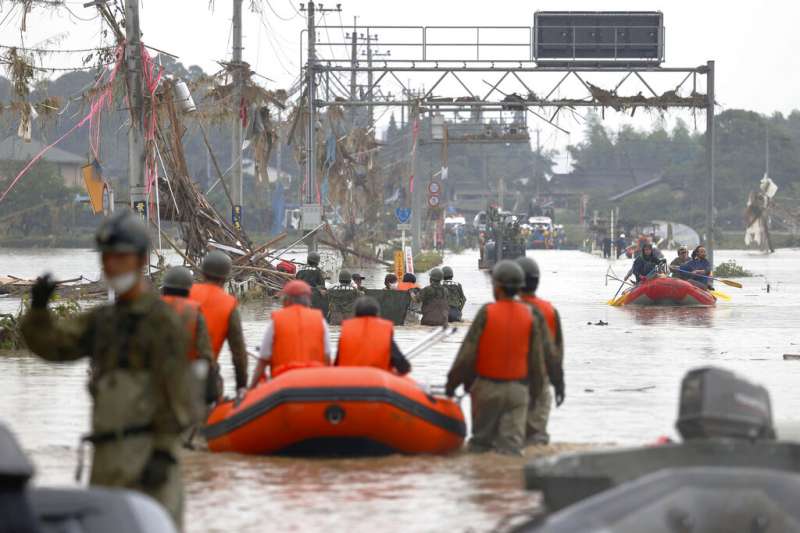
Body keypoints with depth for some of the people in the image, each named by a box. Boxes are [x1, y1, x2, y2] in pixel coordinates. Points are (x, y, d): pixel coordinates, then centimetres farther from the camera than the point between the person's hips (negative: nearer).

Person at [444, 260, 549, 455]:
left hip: (487, 387, -2)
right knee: (512, 441, 1)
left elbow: (468, 353, -11)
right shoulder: (529, 316, -2)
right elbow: (537, 358, 2)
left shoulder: (487, 313, -11)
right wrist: (535, 390, 13)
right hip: (518, 388, 2)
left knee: (481, 439, 12)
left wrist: (452, 382, -1)